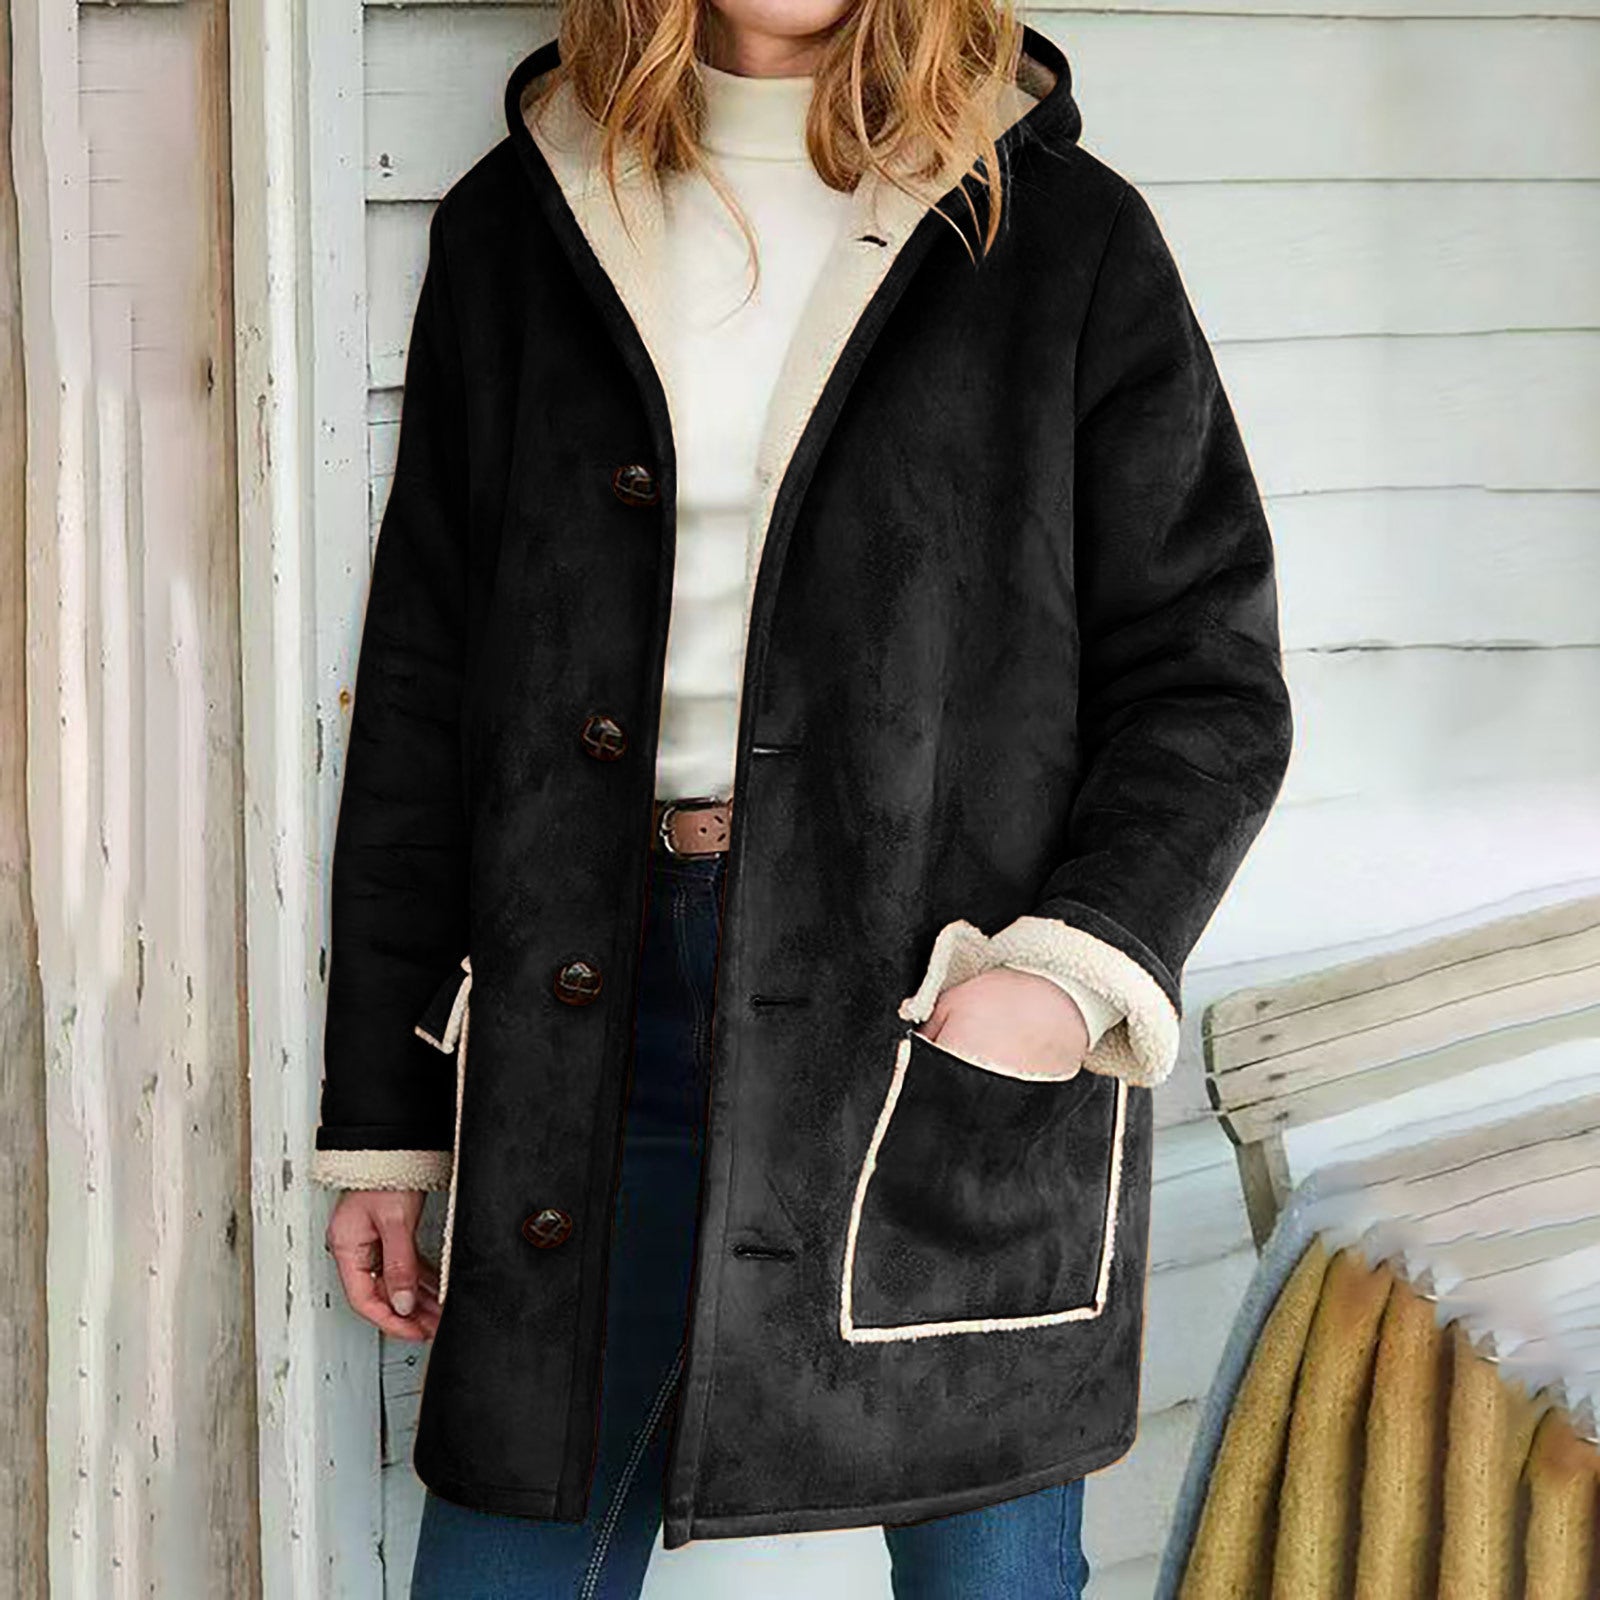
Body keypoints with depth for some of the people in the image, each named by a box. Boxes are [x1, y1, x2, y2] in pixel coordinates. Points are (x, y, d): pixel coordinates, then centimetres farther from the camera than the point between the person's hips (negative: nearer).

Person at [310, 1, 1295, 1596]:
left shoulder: (1063, 236, 2)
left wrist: (1076, 974, -15)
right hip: (601, 1022, 2)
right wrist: (380, 1122, 8)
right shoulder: (513, 229, 8)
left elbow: (1209, 684, 2)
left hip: (959, 1032, -1)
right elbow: (420, 700, 10)